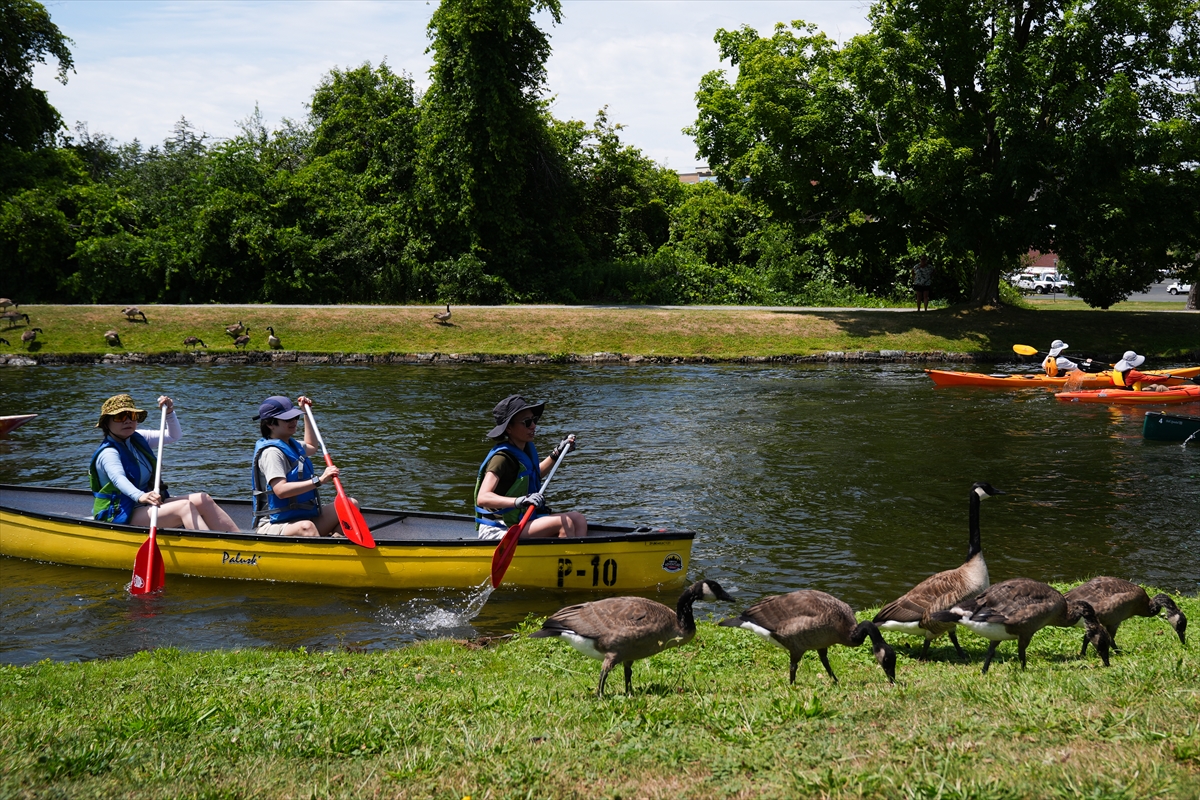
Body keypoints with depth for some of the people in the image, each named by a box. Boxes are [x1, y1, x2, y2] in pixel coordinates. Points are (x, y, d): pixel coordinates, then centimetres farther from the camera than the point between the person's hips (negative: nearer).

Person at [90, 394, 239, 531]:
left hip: (146, 508, 9)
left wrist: (169, 413, -1)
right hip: (122, 516, -9)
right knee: (184, 507, -27)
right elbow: (119, 479, -34)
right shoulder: (108, 453, -14)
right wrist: (140, 496, -54)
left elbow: (174, 436, 19)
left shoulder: (137, 440, 11)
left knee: (202, 500, -8)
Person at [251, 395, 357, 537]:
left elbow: (311, 447, 45)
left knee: (351, 504, -3)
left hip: (303, 518, 10)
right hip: (273, 526, -10)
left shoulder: (292, 445, 18)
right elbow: (280, 490, -29)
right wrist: (319, 480, -32)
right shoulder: (271, 452, -14)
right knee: (306, 527, -42)